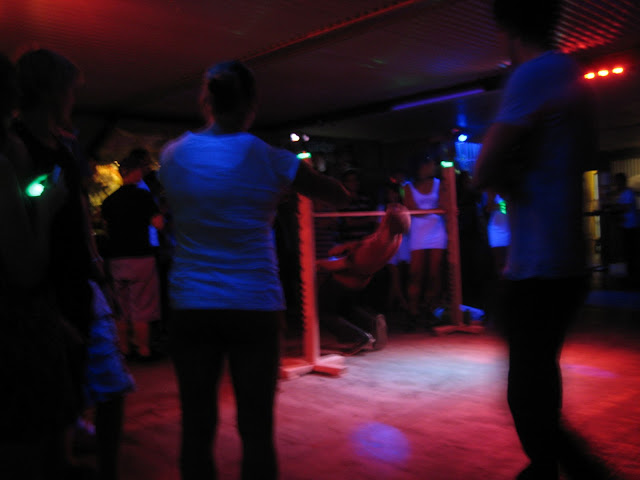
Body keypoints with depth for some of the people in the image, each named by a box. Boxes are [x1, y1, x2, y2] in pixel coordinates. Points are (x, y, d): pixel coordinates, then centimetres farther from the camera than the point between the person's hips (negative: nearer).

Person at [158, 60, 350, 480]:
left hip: (191, 307, 2)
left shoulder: (174, 155, 2)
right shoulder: (270, 161, -5)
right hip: (255, 307, -2)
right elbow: (341, 197, 5)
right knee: (257, 428, 7)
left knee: (197, 426, 10)